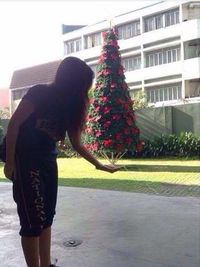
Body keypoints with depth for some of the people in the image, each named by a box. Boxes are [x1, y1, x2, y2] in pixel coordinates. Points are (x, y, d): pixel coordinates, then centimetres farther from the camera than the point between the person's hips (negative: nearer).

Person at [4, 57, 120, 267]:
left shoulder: (70, 105, 7)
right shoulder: (39, 93, -13)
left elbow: (76, 143, 13)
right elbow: (14, 124, -13)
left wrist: (99, 165, 14)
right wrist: (10, 162, -16)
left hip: (47, 160, 8)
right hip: (24, 159, -7)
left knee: (47, 216, 10)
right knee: (34, 219, -8)